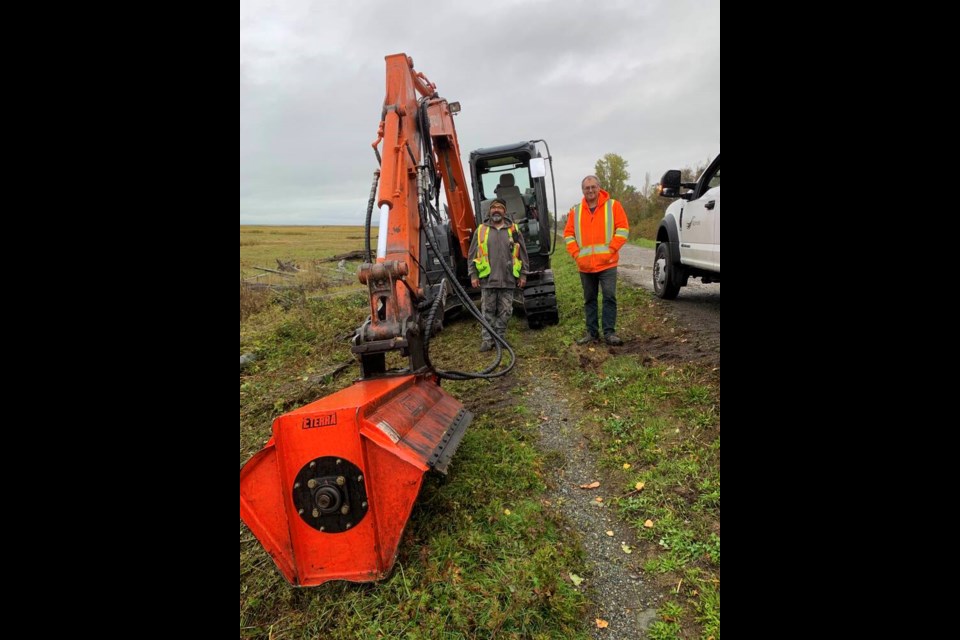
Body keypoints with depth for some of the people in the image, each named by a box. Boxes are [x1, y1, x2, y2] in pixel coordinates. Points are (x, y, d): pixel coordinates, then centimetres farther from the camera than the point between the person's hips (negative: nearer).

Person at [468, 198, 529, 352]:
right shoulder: (481, 230, 6)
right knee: (488, 311, 3)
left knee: (505, 312, 6)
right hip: (487, 279, -1)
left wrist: (523, 274, 5)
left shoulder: (513, 230, 7)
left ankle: (500, 337, 18)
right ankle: (487, 339, 9)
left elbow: (522, 253, 9)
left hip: (508, 280, 1)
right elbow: (472, 254, 7)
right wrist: (473, 275, 1)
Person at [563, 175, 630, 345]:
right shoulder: (576, 211, 11)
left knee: (609, 297, -6)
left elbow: (623, 229, -2)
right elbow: (568, 234, 11)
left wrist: (611, 249, -11)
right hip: (585, 266, 3)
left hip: (607, 263, -3)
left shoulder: (613, 206, 3)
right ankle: (591, 332, 17)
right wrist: (576, 253, -2)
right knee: (589, 299, 9)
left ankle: (609, 332, 0)